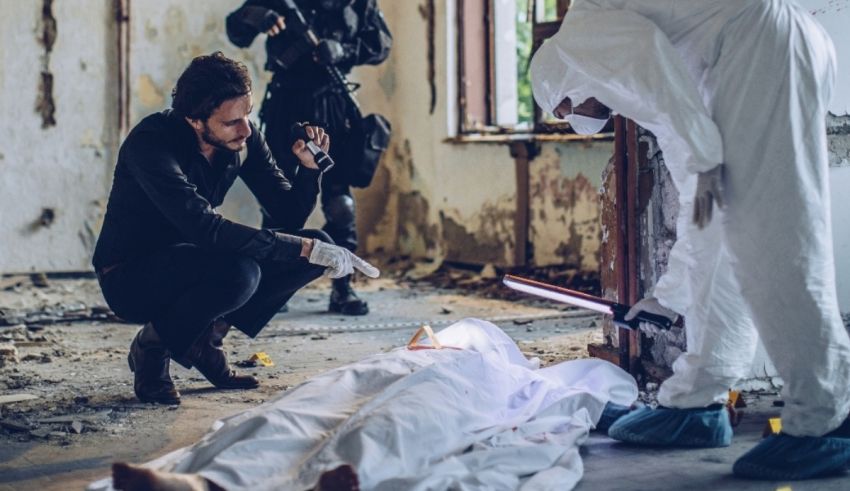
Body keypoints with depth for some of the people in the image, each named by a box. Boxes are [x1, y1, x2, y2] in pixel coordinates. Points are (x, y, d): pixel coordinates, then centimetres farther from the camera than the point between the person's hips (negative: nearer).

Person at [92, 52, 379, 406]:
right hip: (130, 280, -7)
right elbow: (206, 227, -38)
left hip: (190, 263, 7)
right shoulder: (151, 144, -27)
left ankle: (206, 335, 2)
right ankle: (152, 347, -9)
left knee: (317, 246, -10)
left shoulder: (243, 139, -6)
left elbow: (289, 215, -1)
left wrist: (308, 167, -21)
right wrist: (304, 248, -38)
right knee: (239, 272, -37)